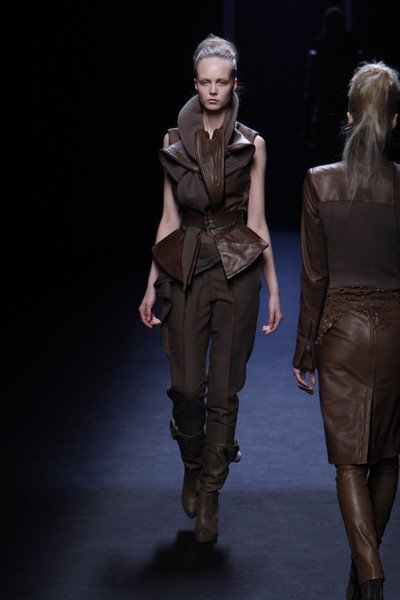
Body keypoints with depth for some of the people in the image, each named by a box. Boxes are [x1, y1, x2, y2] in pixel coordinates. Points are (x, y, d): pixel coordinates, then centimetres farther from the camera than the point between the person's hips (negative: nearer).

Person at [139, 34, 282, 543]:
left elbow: (257, 222, 4)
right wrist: (152, 284, 8)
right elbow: (169, 219, 10)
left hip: (237, 270, -1)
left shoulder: (251, 146, 3)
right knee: (186, 385, -2)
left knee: (223, 390, 0)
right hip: (186, 268, 1)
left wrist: (273, 289, 1)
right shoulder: (175, 144, 8)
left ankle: (209, 495, 14)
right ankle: (193, 468, 27)